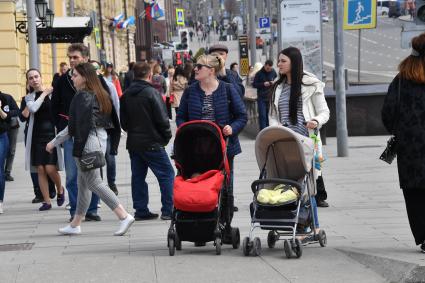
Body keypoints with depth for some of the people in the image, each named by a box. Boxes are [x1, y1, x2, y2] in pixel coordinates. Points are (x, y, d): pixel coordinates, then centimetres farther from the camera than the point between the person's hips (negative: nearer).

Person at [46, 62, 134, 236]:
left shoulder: (83, 96, -14)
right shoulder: (100, 95, 13)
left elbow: (77, 126, -17)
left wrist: (54, 143, -10)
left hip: (88, 143, -10)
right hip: (100, 140, 10)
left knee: (94, 183, -6)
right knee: (83, 183, 14)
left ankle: (124, 216, -12)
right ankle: (75, 225, 19)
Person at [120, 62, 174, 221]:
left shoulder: (126, 95, 6)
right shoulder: (151, 93, -13)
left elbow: (123, 121, 11)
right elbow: (162, 119, -13)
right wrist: (167, 137, 1)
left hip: (133, 143, 7)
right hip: (151, 143, -6)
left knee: (138, 176, 11)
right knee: (166, 174, 0)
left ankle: (141, 211, 10)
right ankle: (168, 210, -5)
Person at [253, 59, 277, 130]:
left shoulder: (273, 72, 3)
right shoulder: (259, 73, -5)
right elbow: (254, 84, -3)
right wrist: (263, 84, -18)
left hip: (271, 97, 3)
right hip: (261, 98, -3)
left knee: (269, 115, 5)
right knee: (262, 116, -7)